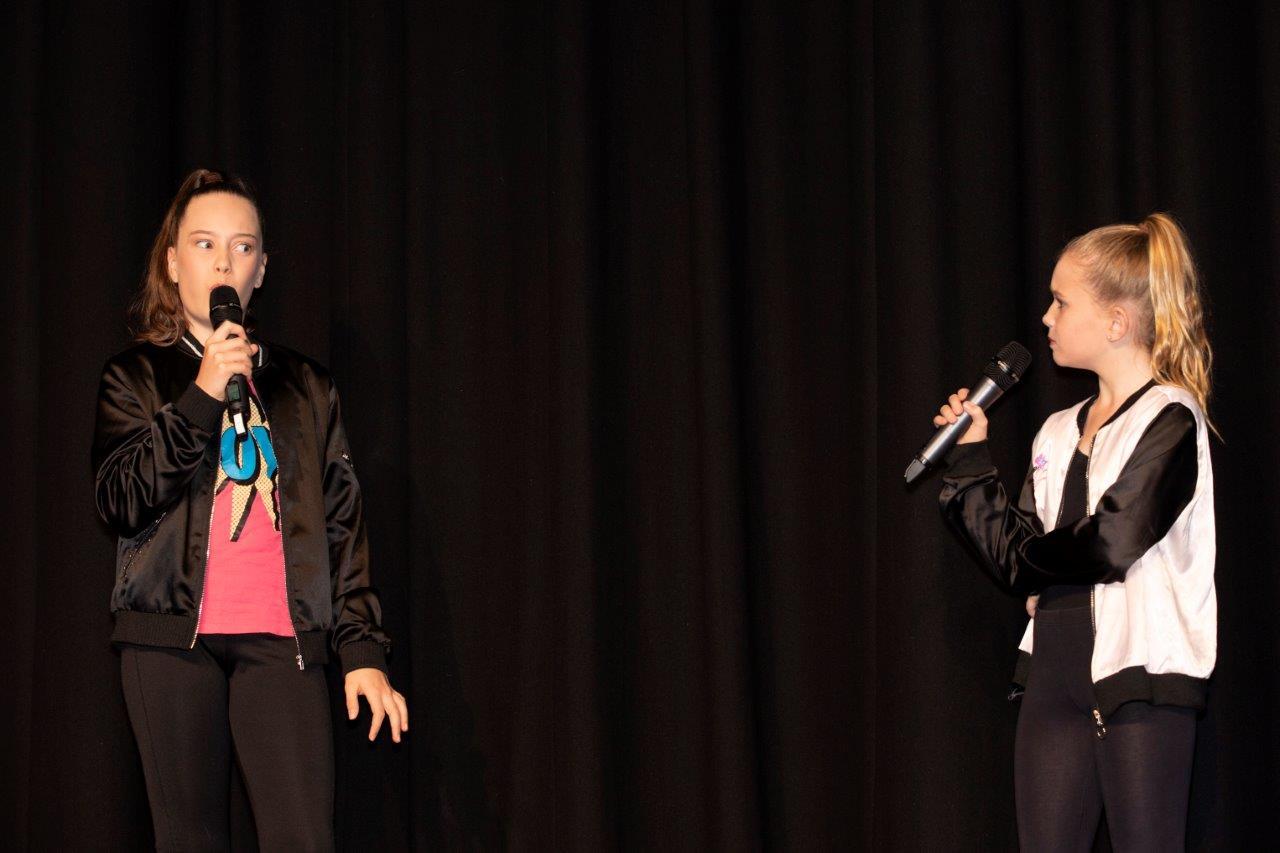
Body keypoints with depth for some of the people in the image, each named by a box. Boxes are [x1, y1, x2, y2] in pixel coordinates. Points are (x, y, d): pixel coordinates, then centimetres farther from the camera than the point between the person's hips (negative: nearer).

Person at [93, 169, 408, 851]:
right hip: (171, 639, -1)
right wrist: (201, 397, -12)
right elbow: (118, 502, -4)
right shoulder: (136, 376, 11)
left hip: (280, 642, 1)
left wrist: (363, 649, 5)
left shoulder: (304, 387, 17)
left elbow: (342, 526, 13)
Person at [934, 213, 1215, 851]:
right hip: (1056, 673, 7)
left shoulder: (1169, 422, -8)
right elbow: (1018, 562, 8)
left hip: (1141, 676, -7)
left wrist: (1028, 556, 2)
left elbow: (1108, 546, -17)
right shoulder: (1059, 432, 14)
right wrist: (970, 462, 4)